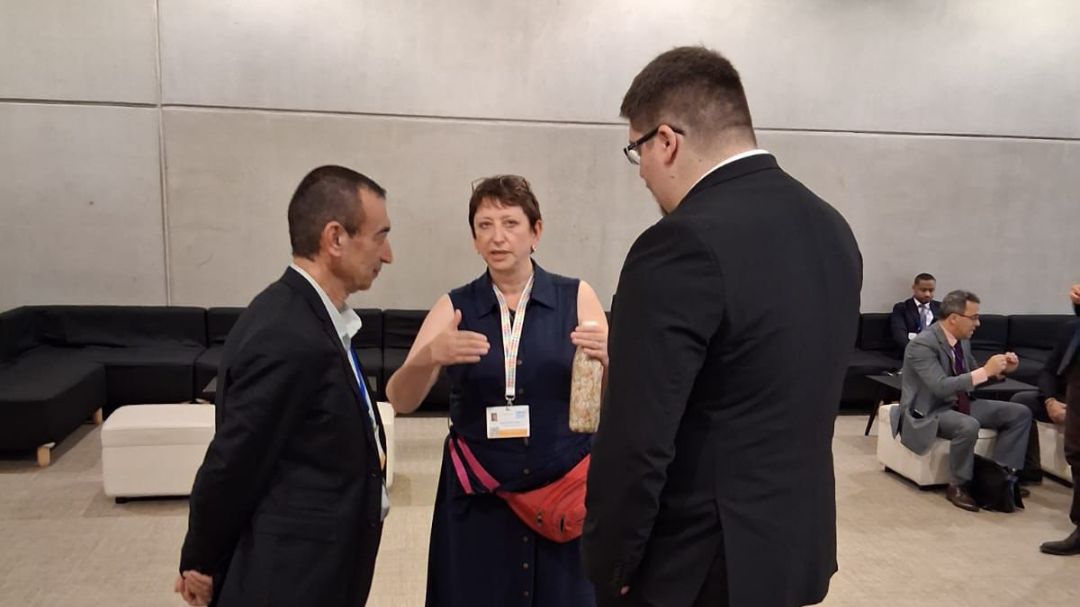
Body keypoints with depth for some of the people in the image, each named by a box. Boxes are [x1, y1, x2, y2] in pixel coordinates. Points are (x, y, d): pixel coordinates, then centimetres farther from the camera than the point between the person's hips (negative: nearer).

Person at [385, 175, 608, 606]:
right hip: (478, 500, 1)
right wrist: (428, 357, -29)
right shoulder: (454, 307, 1)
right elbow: (401, 402, -8)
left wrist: (605, 357, -27)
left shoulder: (576, 298, -1)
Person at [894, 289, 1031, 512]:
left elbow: (972, 377, 17)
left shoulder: (962, 341, 4)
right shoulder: (922, 344, -23)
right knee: (968, 426, -37)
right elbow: (941, 387, -32)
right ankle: (957, 486, -16)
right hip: (928, 411, -9)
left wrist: (1001, 370, -2)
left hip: (958, 404, 9)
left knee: (1020, 413, 1)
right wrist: (985, 371, -30)